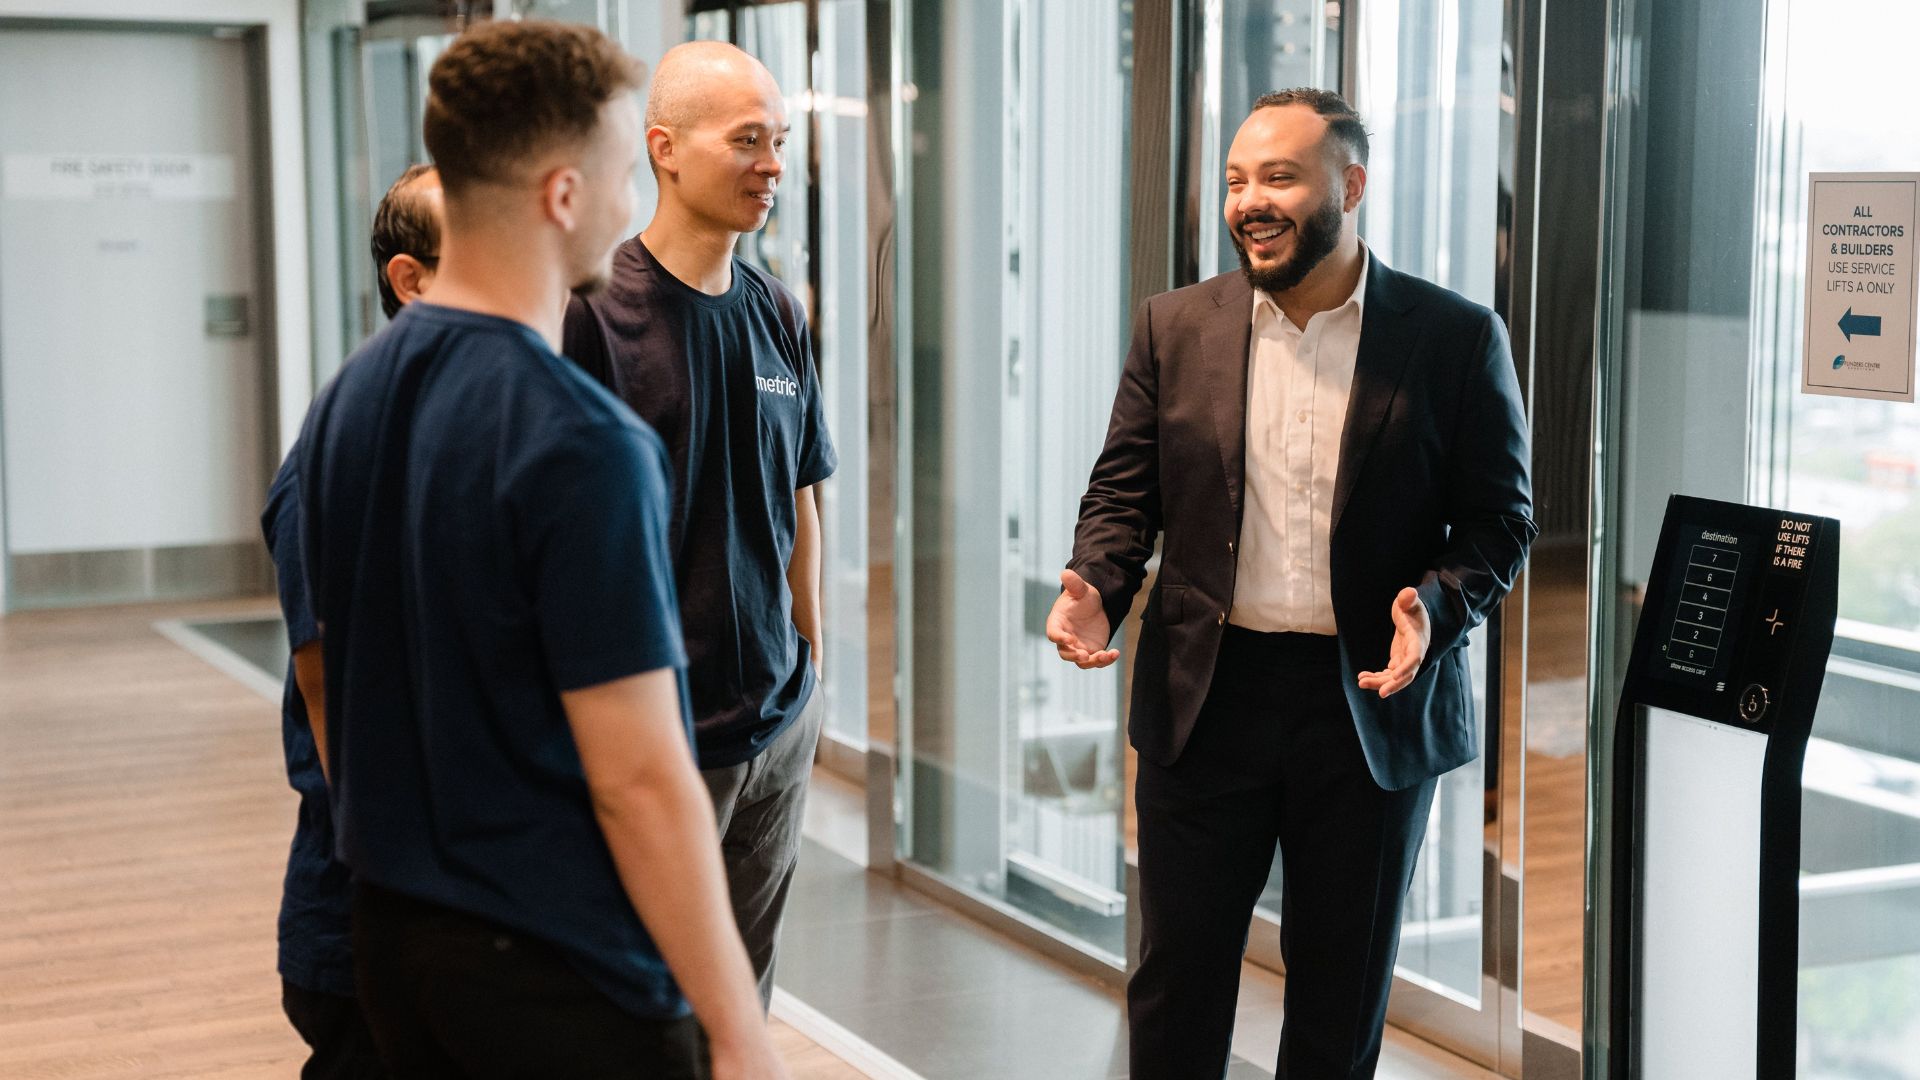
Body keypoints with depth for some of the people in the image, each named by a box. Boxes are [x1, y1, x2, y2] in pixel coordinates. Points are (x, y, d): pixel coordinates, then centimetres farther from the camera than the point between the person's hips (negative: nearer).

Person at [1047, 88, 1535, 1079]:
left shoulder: (1456, 339, -3)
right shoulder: (1175, 327, 3)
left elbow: (1500, 518, -1)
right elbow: (1123, 492, 7)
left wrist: (1436, 606, -20)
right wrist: (1094, 588, -12)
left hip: (1374, 702, -1)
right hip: (1204, 698, 2)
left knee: (1342, 996, 12)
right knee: (1177, 972, 10)